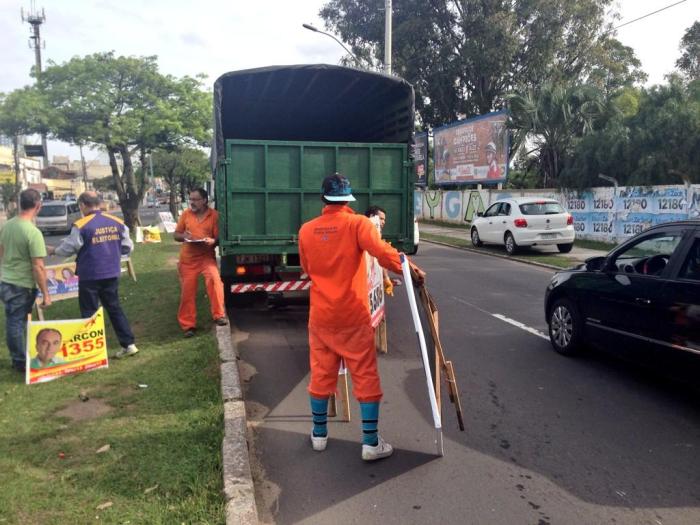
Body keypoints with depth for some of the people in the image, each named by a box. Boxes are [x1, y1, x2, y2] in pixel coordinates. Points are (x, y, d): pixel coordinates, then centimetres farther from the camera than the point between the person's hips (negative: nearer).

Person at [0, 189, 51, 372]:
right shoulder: (33, 232, -20)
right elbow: (38, 267, -19)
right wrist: (45, 294, -12)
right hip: (22, 286, -7)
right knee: (17, 323, 5)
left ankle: (18, 358, 31)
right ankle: (21, 362, 18)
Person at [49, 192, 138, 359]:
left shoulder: (81, 226, -13)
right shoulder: (117, 222, 0)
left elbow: (68, 249, -5)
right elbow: (127, 247, 5)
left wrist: (54, 250, 15)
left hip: (90, 276, -5)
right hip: (112, 274, 5)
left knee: (89, 313, 8)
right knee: (114, 308, 15)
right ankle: (129, 344, 15)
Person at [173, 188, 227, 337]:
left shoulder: (214, 215, -5)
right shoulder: (186, 214, 4)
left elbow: (219, 238, -3)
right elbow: (176, 235, 11)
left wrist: (213, 241, -25)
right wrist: (183, 236, -11)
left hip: (206, 257, -3)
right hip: (187, 259, 3)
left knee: (214, 279, -28)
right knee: (187, 292, 6)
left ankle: (219, 315, -16)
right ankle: (188, 325, 19)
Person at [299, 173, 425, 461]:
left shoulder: (306, 230, 1)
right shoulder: (357, 223, -12)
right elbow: (381, 250, -28)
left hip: (320, 316, 4)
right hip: (353, 317, -4)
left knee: (321, 373, 15)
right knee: (366, 377, 5)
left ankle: (319, 434, 28)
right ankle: (371, 442, 9)